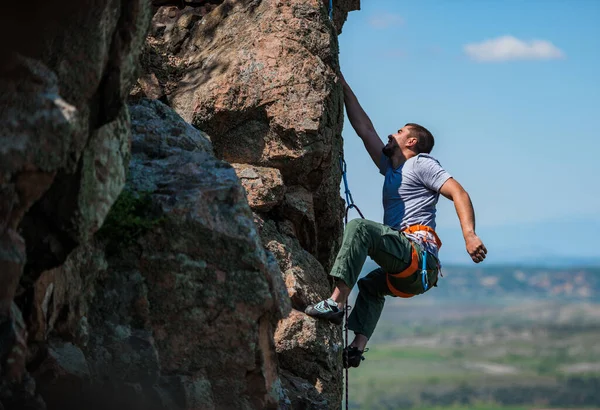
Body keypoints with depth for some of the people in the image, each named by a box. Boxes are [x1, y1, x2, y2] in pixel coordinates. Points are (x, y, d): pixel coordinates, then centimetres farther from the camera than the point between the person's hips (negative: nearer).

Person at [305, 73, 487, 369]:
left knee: (360, 227, -28)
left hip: (418, 254, -10)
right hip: (407, 272, 10)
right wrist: (343, 87, 31)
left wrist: (469, 235, -24)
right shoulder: (390, 169, 28)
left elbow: (459, 193, -8)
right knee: (372, 285, 36)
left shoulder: (421, 163, 5)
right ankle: (358, 346, 22)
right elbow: (364, 128, 30)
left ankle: (336, 302, -38)